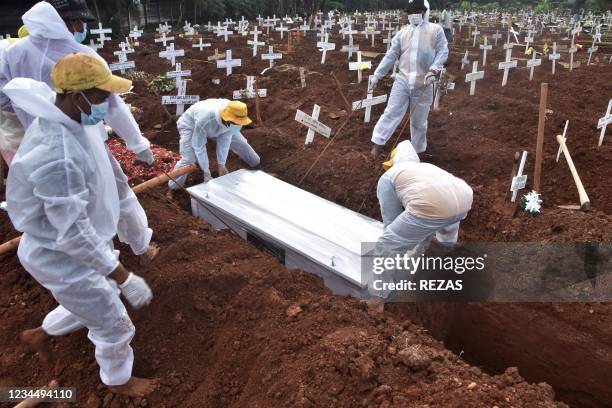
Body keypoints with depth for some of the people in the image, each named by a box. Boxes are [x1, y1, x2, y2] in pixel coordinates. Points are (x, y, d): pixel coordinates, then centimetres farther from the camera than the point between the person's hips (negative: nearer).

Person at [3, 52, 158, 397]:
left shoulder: (69, 119, -8)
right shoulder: (59, 157, -38)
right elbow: (73, 236, -33)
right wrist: (125, 277, -27)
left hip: (88, 237, 9)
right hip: (64, 257, -9)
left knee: (98, 299, 32)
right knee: (114, 324, 13)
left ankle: (41, 333, 55)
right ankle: (119, 380, 42)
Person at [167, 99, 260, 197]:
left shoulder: (235, 116, -33)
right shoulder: (205, 119, -46)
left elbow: (224, 140, -24)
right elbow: (198, 146, -34)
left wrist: (221, 165, -24)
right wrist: (206, 172, -31)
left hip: (216, 125, 5)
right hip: (191, 124, -5)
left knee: (241, 143, 5)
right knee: (188, 160, -18)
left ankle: (257, 166, 31)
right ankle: (172, 188, 2)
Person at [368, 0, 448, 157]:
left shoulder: (436, 30, 4)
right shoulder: (402, 33, 11)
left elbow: (443, 51, -2)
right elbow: (390, 56, 8)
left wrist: (434, 70, -19)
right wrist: (377, 75, 1)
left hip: (423, 84, -1)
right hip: (402, 80, 1)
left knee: (419, 121, 9)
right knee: (391, 112, -8)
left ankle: (418, 151, 26)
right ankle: (377, 144, -2)